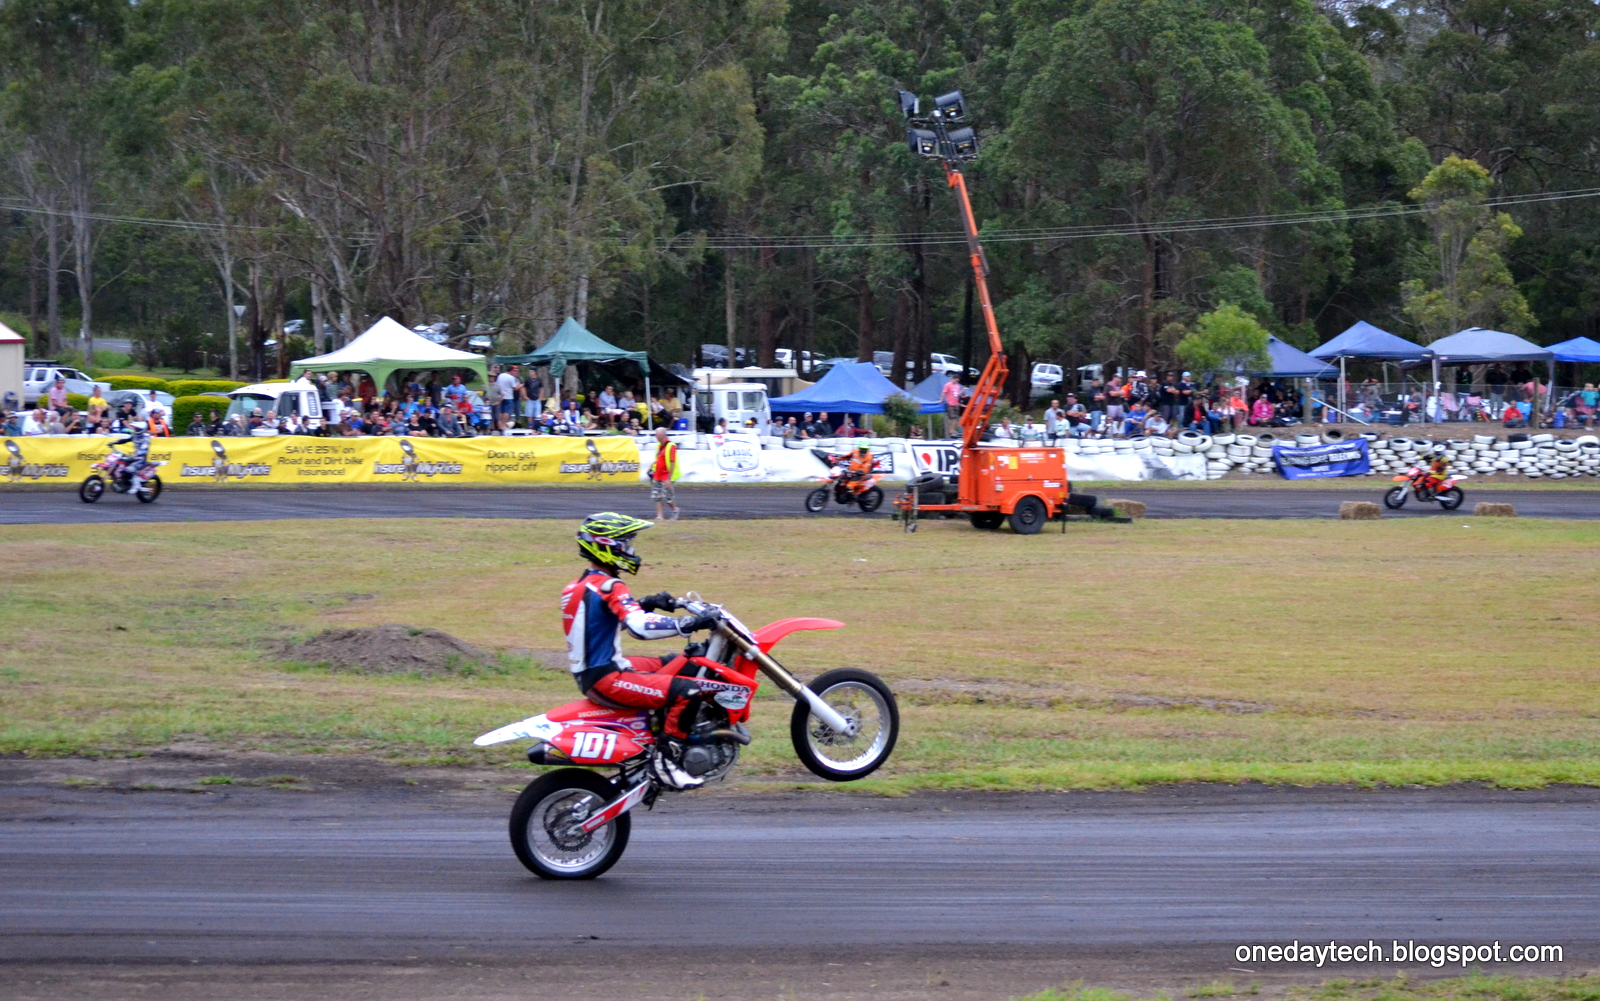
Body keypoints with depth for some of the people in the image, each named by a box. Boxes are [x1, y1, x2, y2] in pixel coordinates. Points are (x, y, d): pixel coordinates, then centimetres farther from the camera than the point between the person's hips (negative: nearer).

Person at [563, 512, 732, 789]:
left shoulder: (578, 587, 13)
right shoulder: (608, 586, -17)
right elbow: (640, 627, -31)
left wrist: (645, 604, 13)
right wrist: (689, 624, -29)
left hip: (588, 672, 11)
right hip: (606, 679, -11)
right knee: (685, 690, -23)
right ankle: (663, 760, -20)